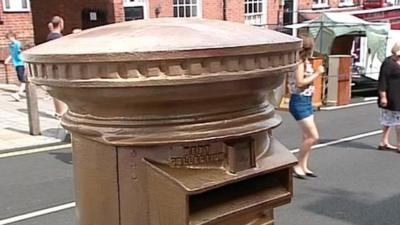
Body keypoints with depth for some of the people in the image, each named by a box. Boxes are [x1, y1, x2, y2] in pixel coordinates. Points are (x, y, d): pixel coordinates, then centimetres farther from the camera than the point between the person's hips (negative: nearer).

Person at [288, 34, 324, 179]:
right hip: (299, 102, -10)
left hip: (307, 102, 10)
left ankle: (304, 167, 19)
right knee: (313, 137, -9)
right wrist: (317, 73, -16)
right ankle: (298, 166, 3)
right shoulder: (299, 62, -15)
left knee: (307, 137, 12)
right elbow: (300, 83, -21)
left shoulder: (305, 61, 12)